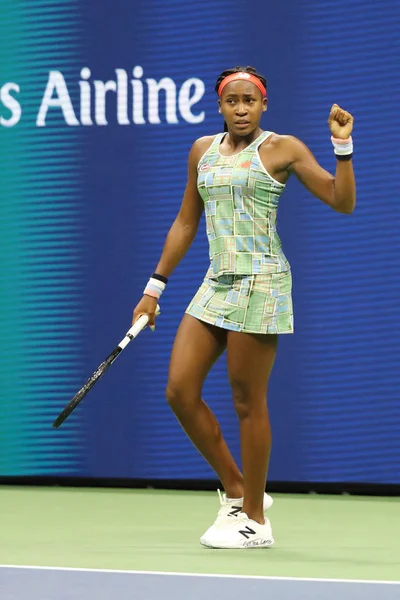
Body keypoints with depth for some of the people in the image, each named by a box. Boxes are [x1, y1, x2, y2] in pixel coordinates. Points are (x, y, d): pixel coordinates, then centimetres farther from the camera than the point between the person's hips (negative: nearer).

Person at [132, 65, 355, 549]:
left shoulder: (282, 148, -2)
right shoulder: (203, 150, 14)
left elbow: (342, 202, -6)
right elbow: (186, 221, 21)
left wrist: (343, 145, -17)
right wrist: (155, 287, 20)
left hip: (260, 282, -7)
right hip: (216, 285, 7)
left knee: (247, 401, -4)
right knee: (180, 392, 0)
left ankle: (254, 520, 6)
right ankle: (237, 492, 15)